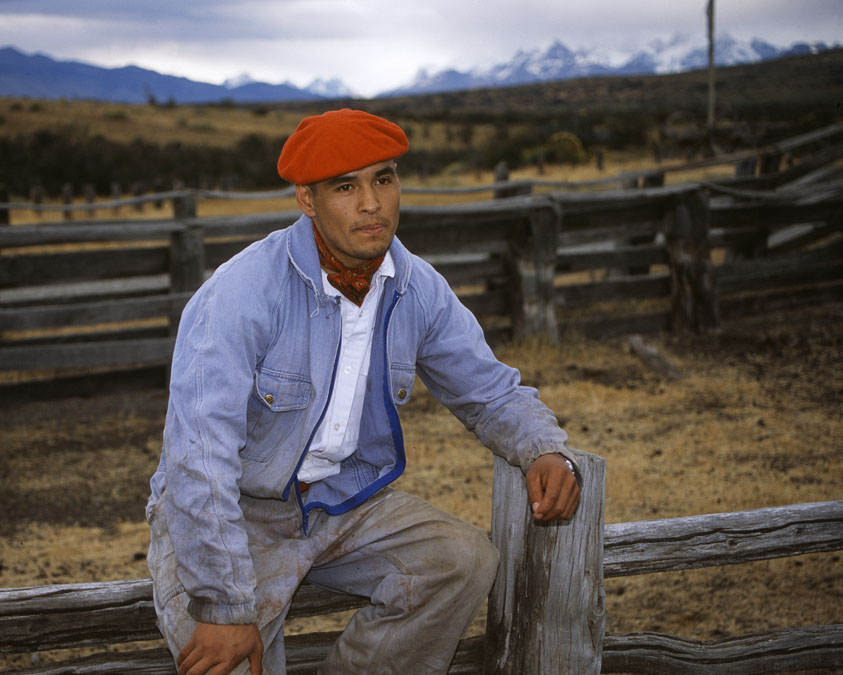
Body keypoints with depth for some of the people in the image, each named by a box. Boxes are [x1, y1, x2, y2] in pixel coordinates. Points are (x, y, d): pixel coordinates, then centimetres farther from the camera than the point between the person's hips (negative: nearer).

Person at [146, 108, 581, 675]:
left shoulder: (419, 289, -6)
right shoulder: (243, 294, -25)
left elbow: (492, 391, 7)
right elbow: (199, 461, -29)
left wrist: (547, 454, -14)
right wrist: (226, 609, -31)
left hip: (344, 500, 5)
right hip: (230, 508, -5)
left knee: (466, 560, -16)